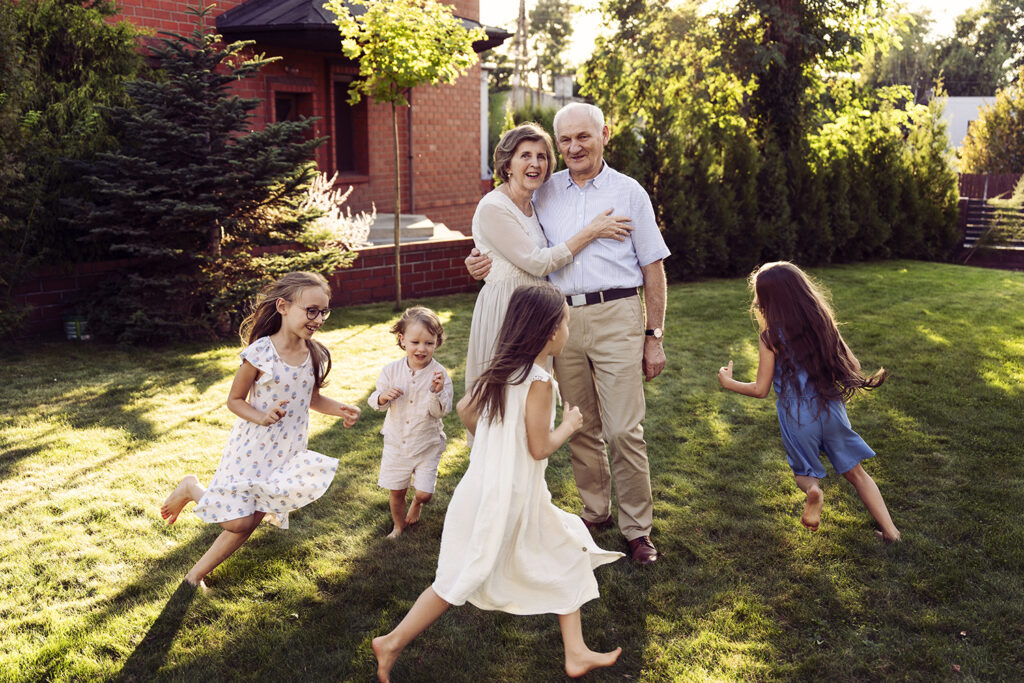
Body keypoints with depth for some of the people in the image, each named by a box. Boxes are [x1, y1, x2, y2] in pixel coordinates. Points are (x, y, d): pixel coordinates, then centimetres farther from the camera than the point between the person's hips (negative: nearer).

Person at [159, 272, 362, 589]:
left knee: (246, 522, 7)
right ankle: (192, 489, 22)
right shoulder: (259, 353, -18)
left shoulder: (316, 355, -3)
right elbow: (234, 400, -8)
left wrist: (339, 409, -5)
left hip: (289, 452, 5)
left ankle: (196, 575, 27)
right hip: (252, 447, -5)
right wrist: (262, 417, -26)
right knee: (238, 520, -7)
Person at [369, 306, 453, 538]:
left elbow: (440, 412, -19)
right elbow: (375, 402, -3)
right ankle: (399, 526, 41)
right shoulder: (392, 370, -9)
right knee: (396, 491, 13)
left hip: (427, 445, -2)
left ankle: (415, 505, 35)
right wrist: (384, 396, -25)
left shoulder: (438, 374, -16)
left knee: (424, 494, -2)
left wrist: (436, 392, -37)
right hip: (396, 442, 2)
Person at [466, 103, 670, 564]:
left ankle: (637, 529, 8)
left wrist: (654, 337, 1)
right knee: (580, 427, 11)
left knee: (623, 430, -5)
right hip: (563, 319, 3)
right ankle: (595, 512, 27)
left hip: (617, 317, -3)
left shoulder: (628, 192, 5)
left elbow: (653, 269, 5)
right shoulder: (544, 193, 11)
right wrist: (484, 263, -4)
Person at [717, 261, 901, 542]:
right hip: (831, 411, 3)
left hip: (797, 419, -3)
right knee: (855, 472, 19)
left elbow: (760, 389, -7)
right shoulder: (823, 324, 1)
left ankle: (812, 489, -13)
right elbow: (852, 366, 6)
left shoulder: (770, 337, -11)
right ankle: (890, 530, 10)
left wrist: (728, 382, 9)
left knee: (804, 472, 21)